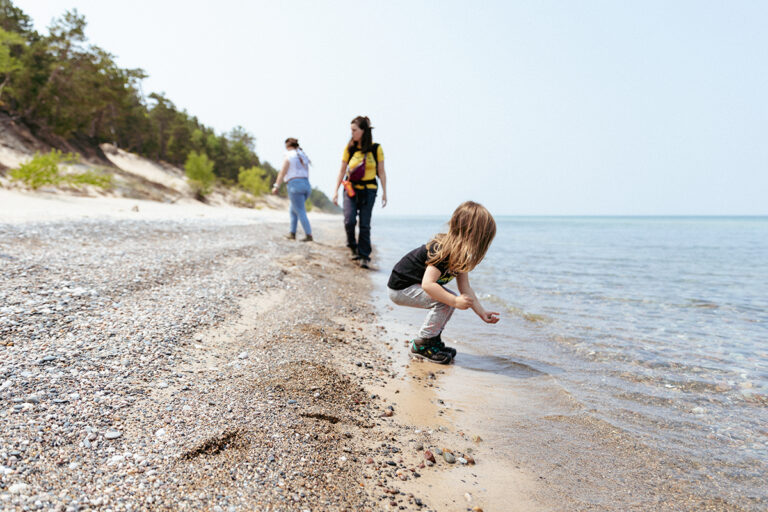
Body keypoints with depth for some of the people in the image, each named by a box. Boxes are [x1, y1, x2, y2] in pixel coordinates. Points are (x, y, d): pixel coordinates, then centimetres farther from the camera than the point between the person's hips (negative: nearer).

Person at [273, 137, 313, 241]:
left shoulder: (289, 156, -3)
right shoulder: (303, 156, 17)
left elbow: (282, 172, -7)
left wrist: (276, 186, -5)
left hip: (295, 185, -7)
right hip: (306, 185, 7)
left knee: (301, 212, -6)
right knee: (293, 210, 19)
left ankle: (309, 235, -11)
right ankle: (292, 233, 19)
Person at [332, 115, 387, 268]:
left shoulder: (376, 148, -3)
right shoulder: (349, 148, 2)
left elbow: (381, 172, 2)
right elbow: (342, 170, 7)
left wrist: (384, 192, -1)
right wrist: (336, 191, 3)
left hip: (369, 190, -1)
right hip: (351, 189, 1)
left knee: (365, 224, -2)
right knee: (349, 221, -12)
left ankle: (364, 256, 9)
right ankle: (353, 247, 15)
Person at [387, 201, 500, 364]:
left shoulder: (461, 254, 0)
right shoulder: (443, 251, -29)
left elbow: (465, 288, 3)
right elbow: (427, 284, -35)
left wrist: (482, 312, 0)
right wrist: (455, 301, -33)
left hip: (414, 284, 10)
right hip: (400, 288, -10)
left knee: (451, 299, 5)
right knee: (444, 301, -21)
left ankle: (433, 338, 12)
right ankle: (422, 344, -10)